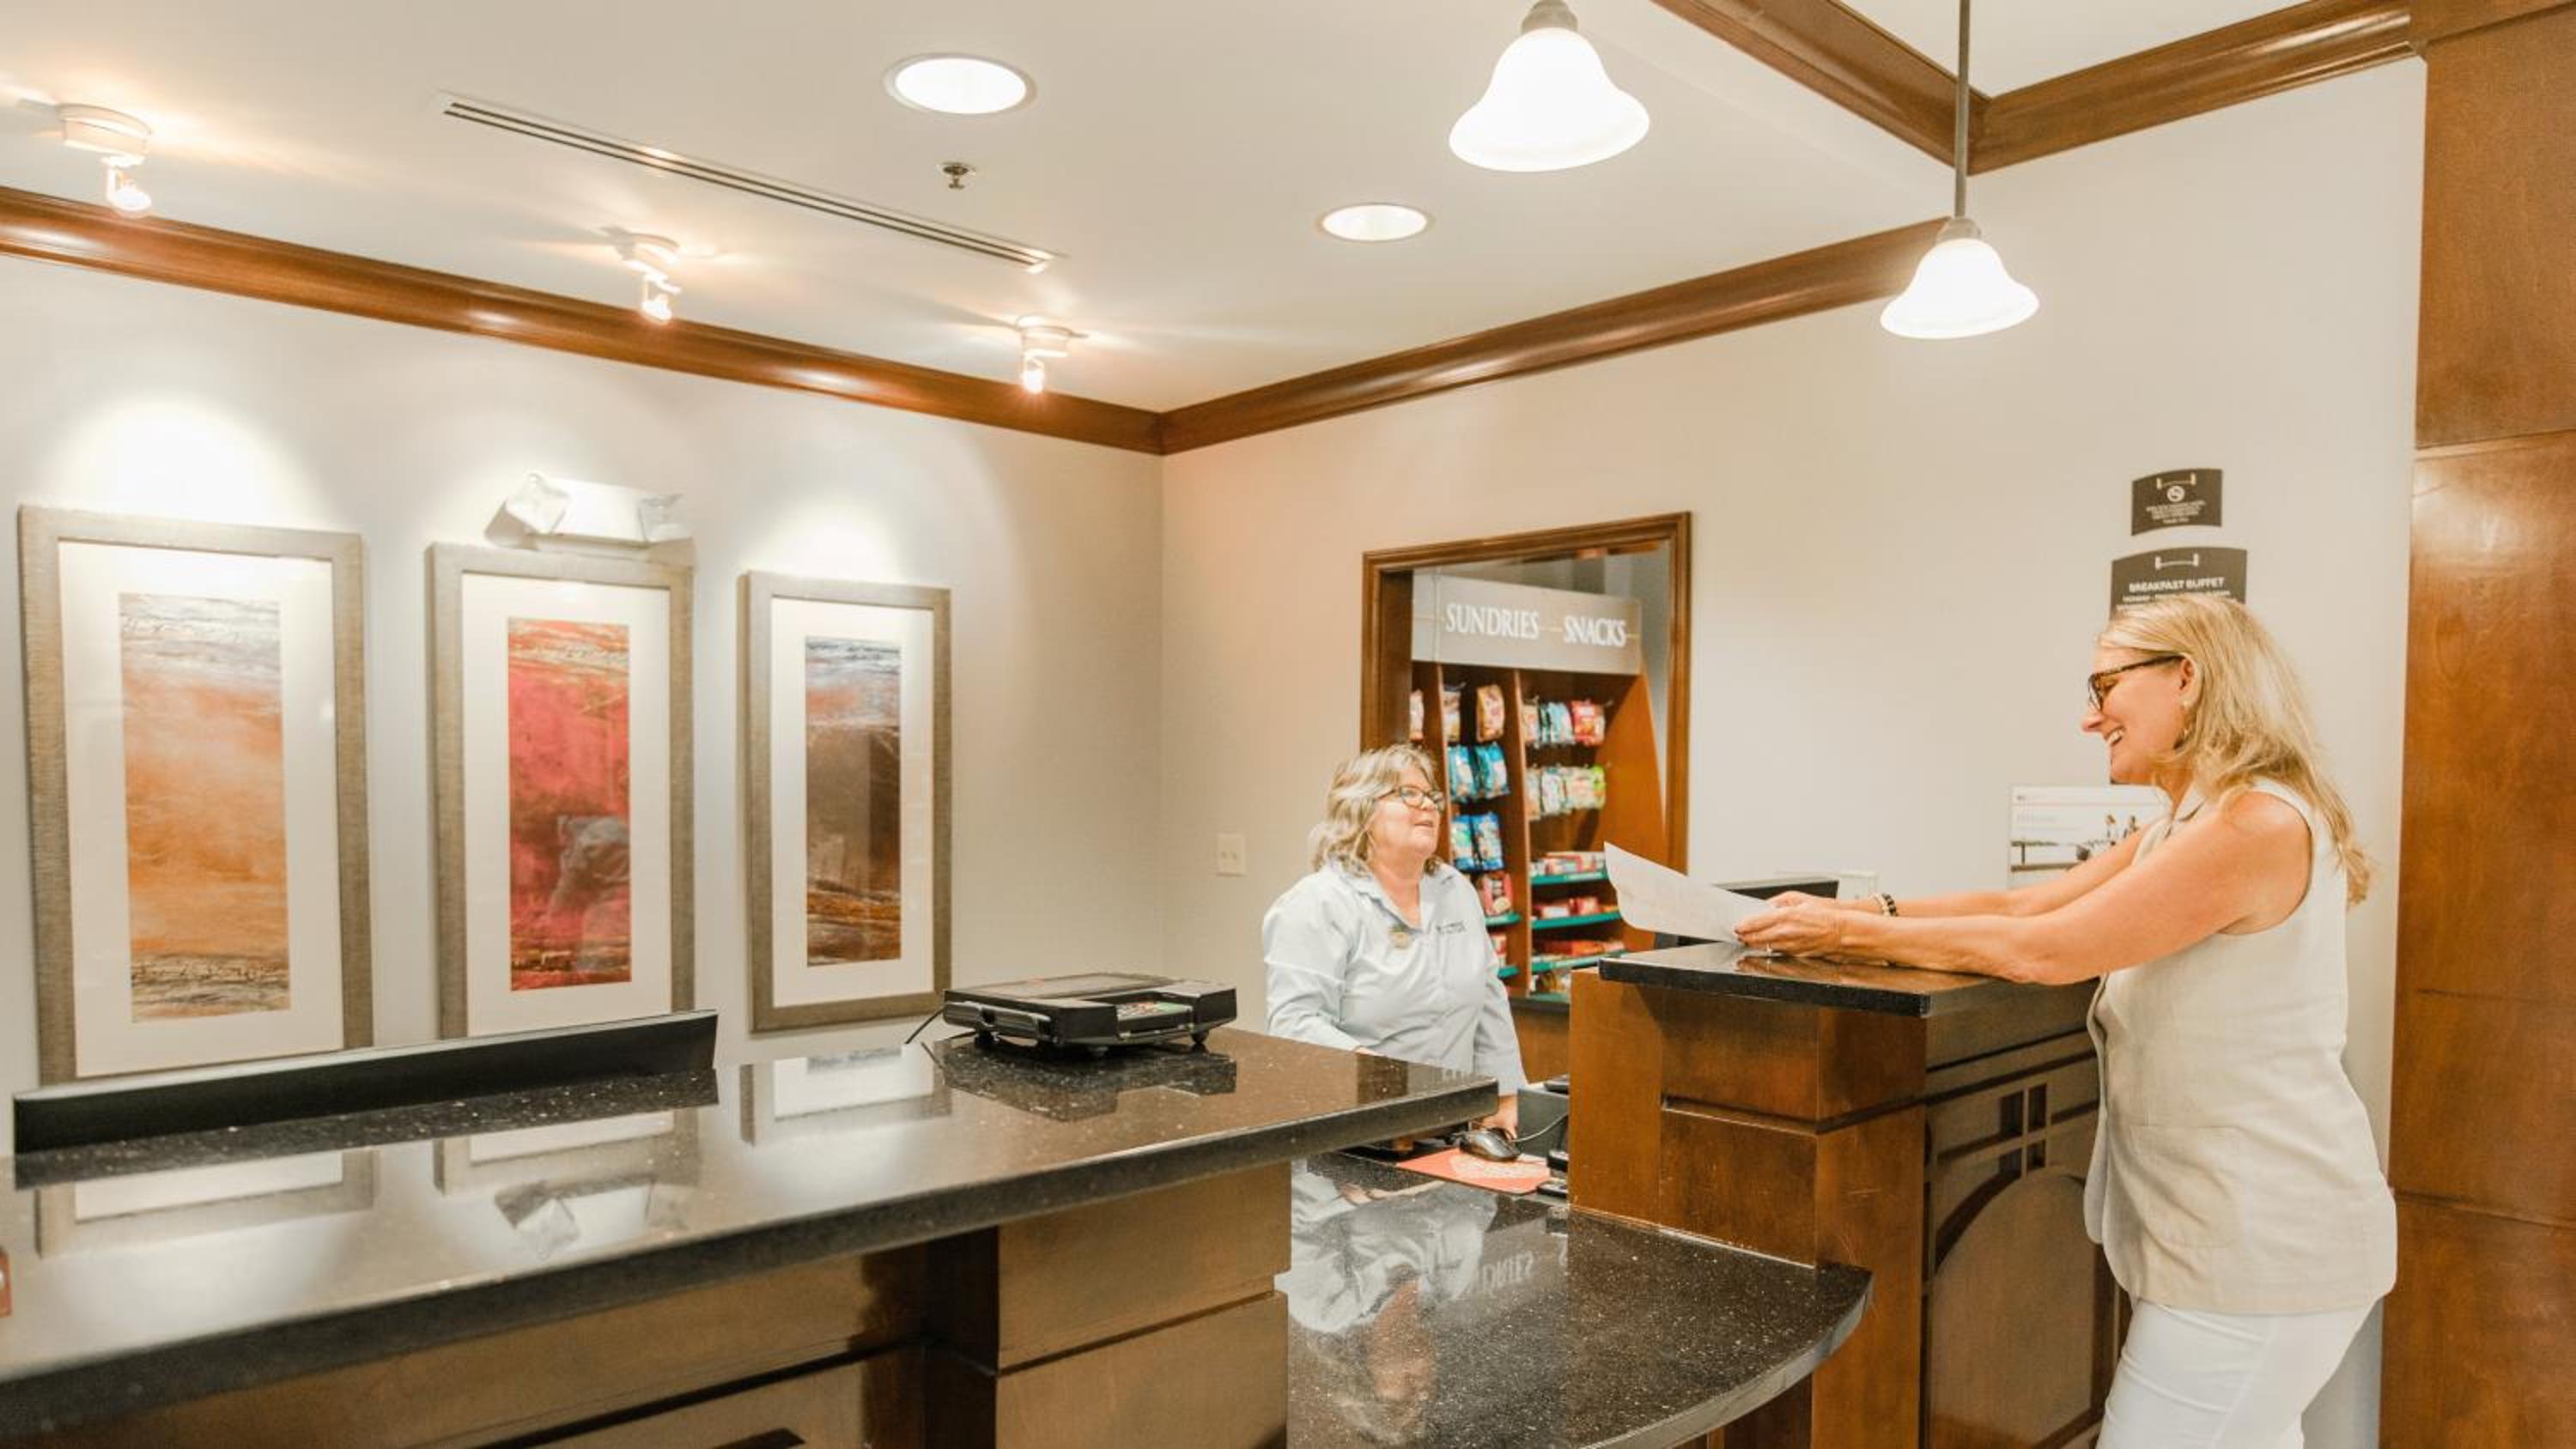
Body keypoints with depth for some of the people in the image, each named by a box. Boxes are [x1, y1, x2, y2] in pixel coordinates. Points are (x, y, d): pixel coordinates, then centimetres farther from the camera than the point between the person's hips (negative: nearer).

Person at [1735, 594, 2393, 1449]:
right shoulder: (2180, 834, 14)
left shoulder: (2259, 825, -20)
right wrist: (1866, 913, -6)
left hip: (2262, 1246, -10)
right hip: (2241, 1228, 10)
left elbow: (2042, 951, -23)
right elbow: (2018, 905, 7)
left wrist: (1853, 934, -16)